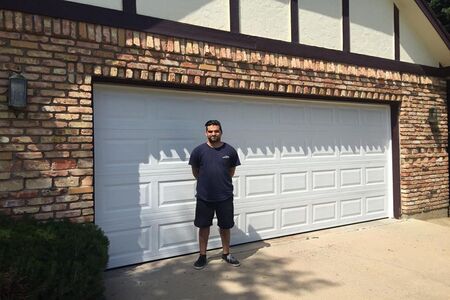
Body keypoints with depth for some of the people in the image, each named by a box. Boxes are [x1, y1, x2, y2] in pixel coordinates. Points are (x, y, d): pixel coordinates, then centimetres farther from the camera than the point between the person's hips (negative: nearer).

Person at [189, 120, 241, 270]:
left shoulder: (230, 151, -5)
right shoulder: (199, 151, -8)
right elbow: (195, 171, 7)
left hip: (225, 196, 1)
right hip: (204, 197, -1)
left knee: (225, 226, 13)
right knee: (203, 226, 11)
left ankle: (226, 254, 32)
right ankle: (202, 256, 27)